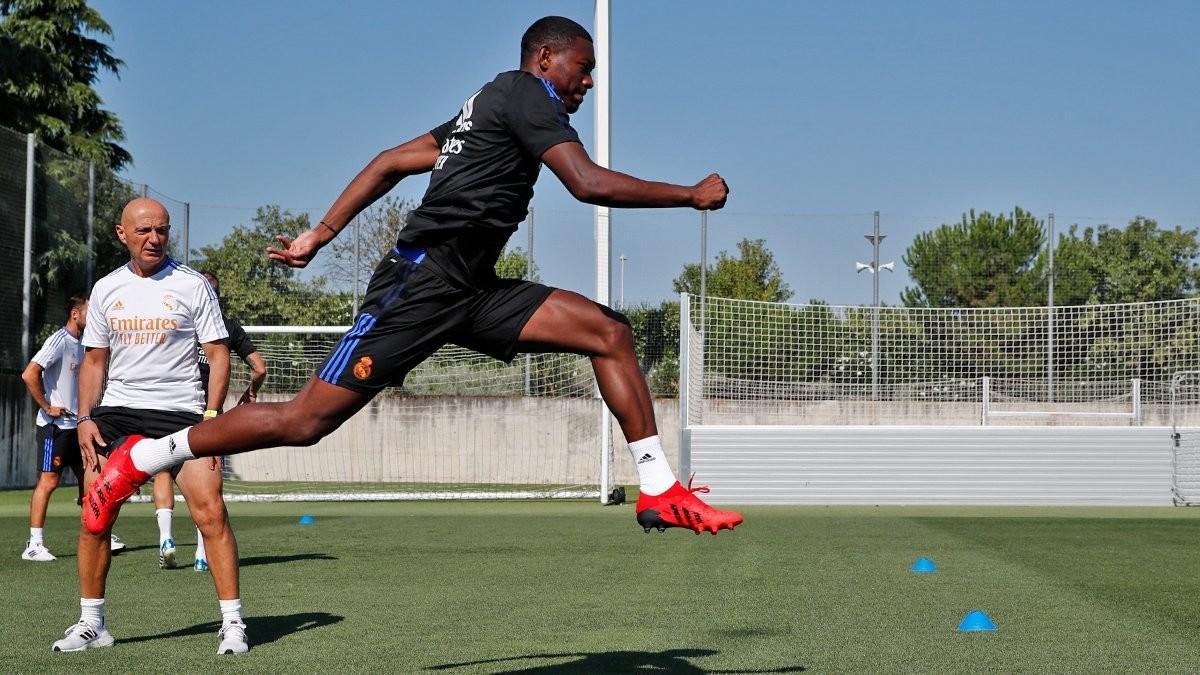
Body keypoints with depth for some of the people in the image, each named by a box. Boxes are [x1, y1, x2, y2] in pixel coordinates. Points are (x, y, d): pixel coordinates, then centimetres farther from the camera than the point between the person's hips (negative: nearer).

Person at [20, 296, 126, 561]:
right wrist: (47, 407, -18)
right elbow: (29, 374, -23)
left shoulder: (81, 345, 14)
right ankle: (35, 545, -7)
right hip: (55, 426, -9)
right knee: (48, 480, -9)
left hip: (77, 425, 9)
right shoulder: (59, 341, -13)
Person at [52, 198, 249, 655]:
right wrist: (85, 419, 5)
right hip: (117, 412, 3)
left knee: (210, 512, -15)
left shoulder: (192, 285, -1)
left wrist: (211, 414, -11)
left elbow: (218, 353, 0)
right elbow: (94, 359, 16)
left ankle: (232, 623, -9)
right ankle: (91, 623, 12)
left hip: (181, 412, -3)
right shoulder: (106, 290, 9)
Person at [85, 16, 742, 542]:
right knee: (307, 419, -8)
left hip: (472, 292, 10)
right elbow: (589, 183, -18)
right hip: (422, 281, -10)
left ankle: (660, 490, -1)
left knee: (608, 331, -1)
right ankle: (142, 458, 6)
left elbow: (392, 160, 21)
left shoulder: (485, 108, 22)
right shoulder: (526, 91, -6)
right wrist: (691, 195, -9)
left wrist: (322, 232, 20)